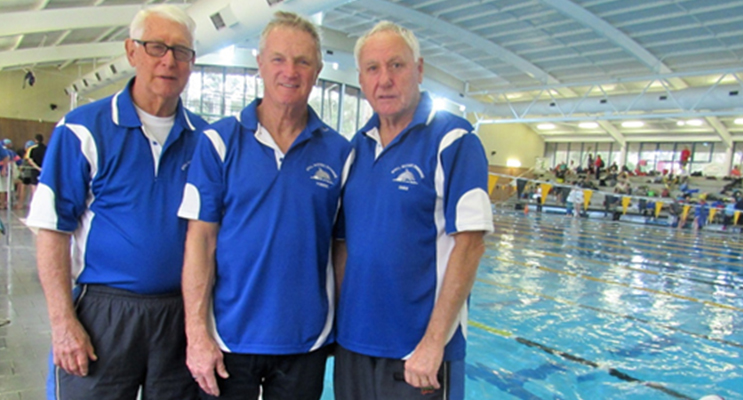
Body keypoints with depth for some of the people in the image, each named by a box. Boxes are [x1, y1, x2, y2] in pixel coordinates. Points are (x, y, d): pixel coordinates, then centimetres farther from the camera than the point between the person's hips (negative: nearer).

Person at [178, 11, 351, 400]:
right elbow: (200, 239, -5)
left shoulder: (339, 152, 0)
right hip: (230, 338, -1)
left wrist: (341, 328, 1)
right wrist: (197, 334, -9)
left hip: (306, 340, 2)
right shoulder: (220, 140, -3)